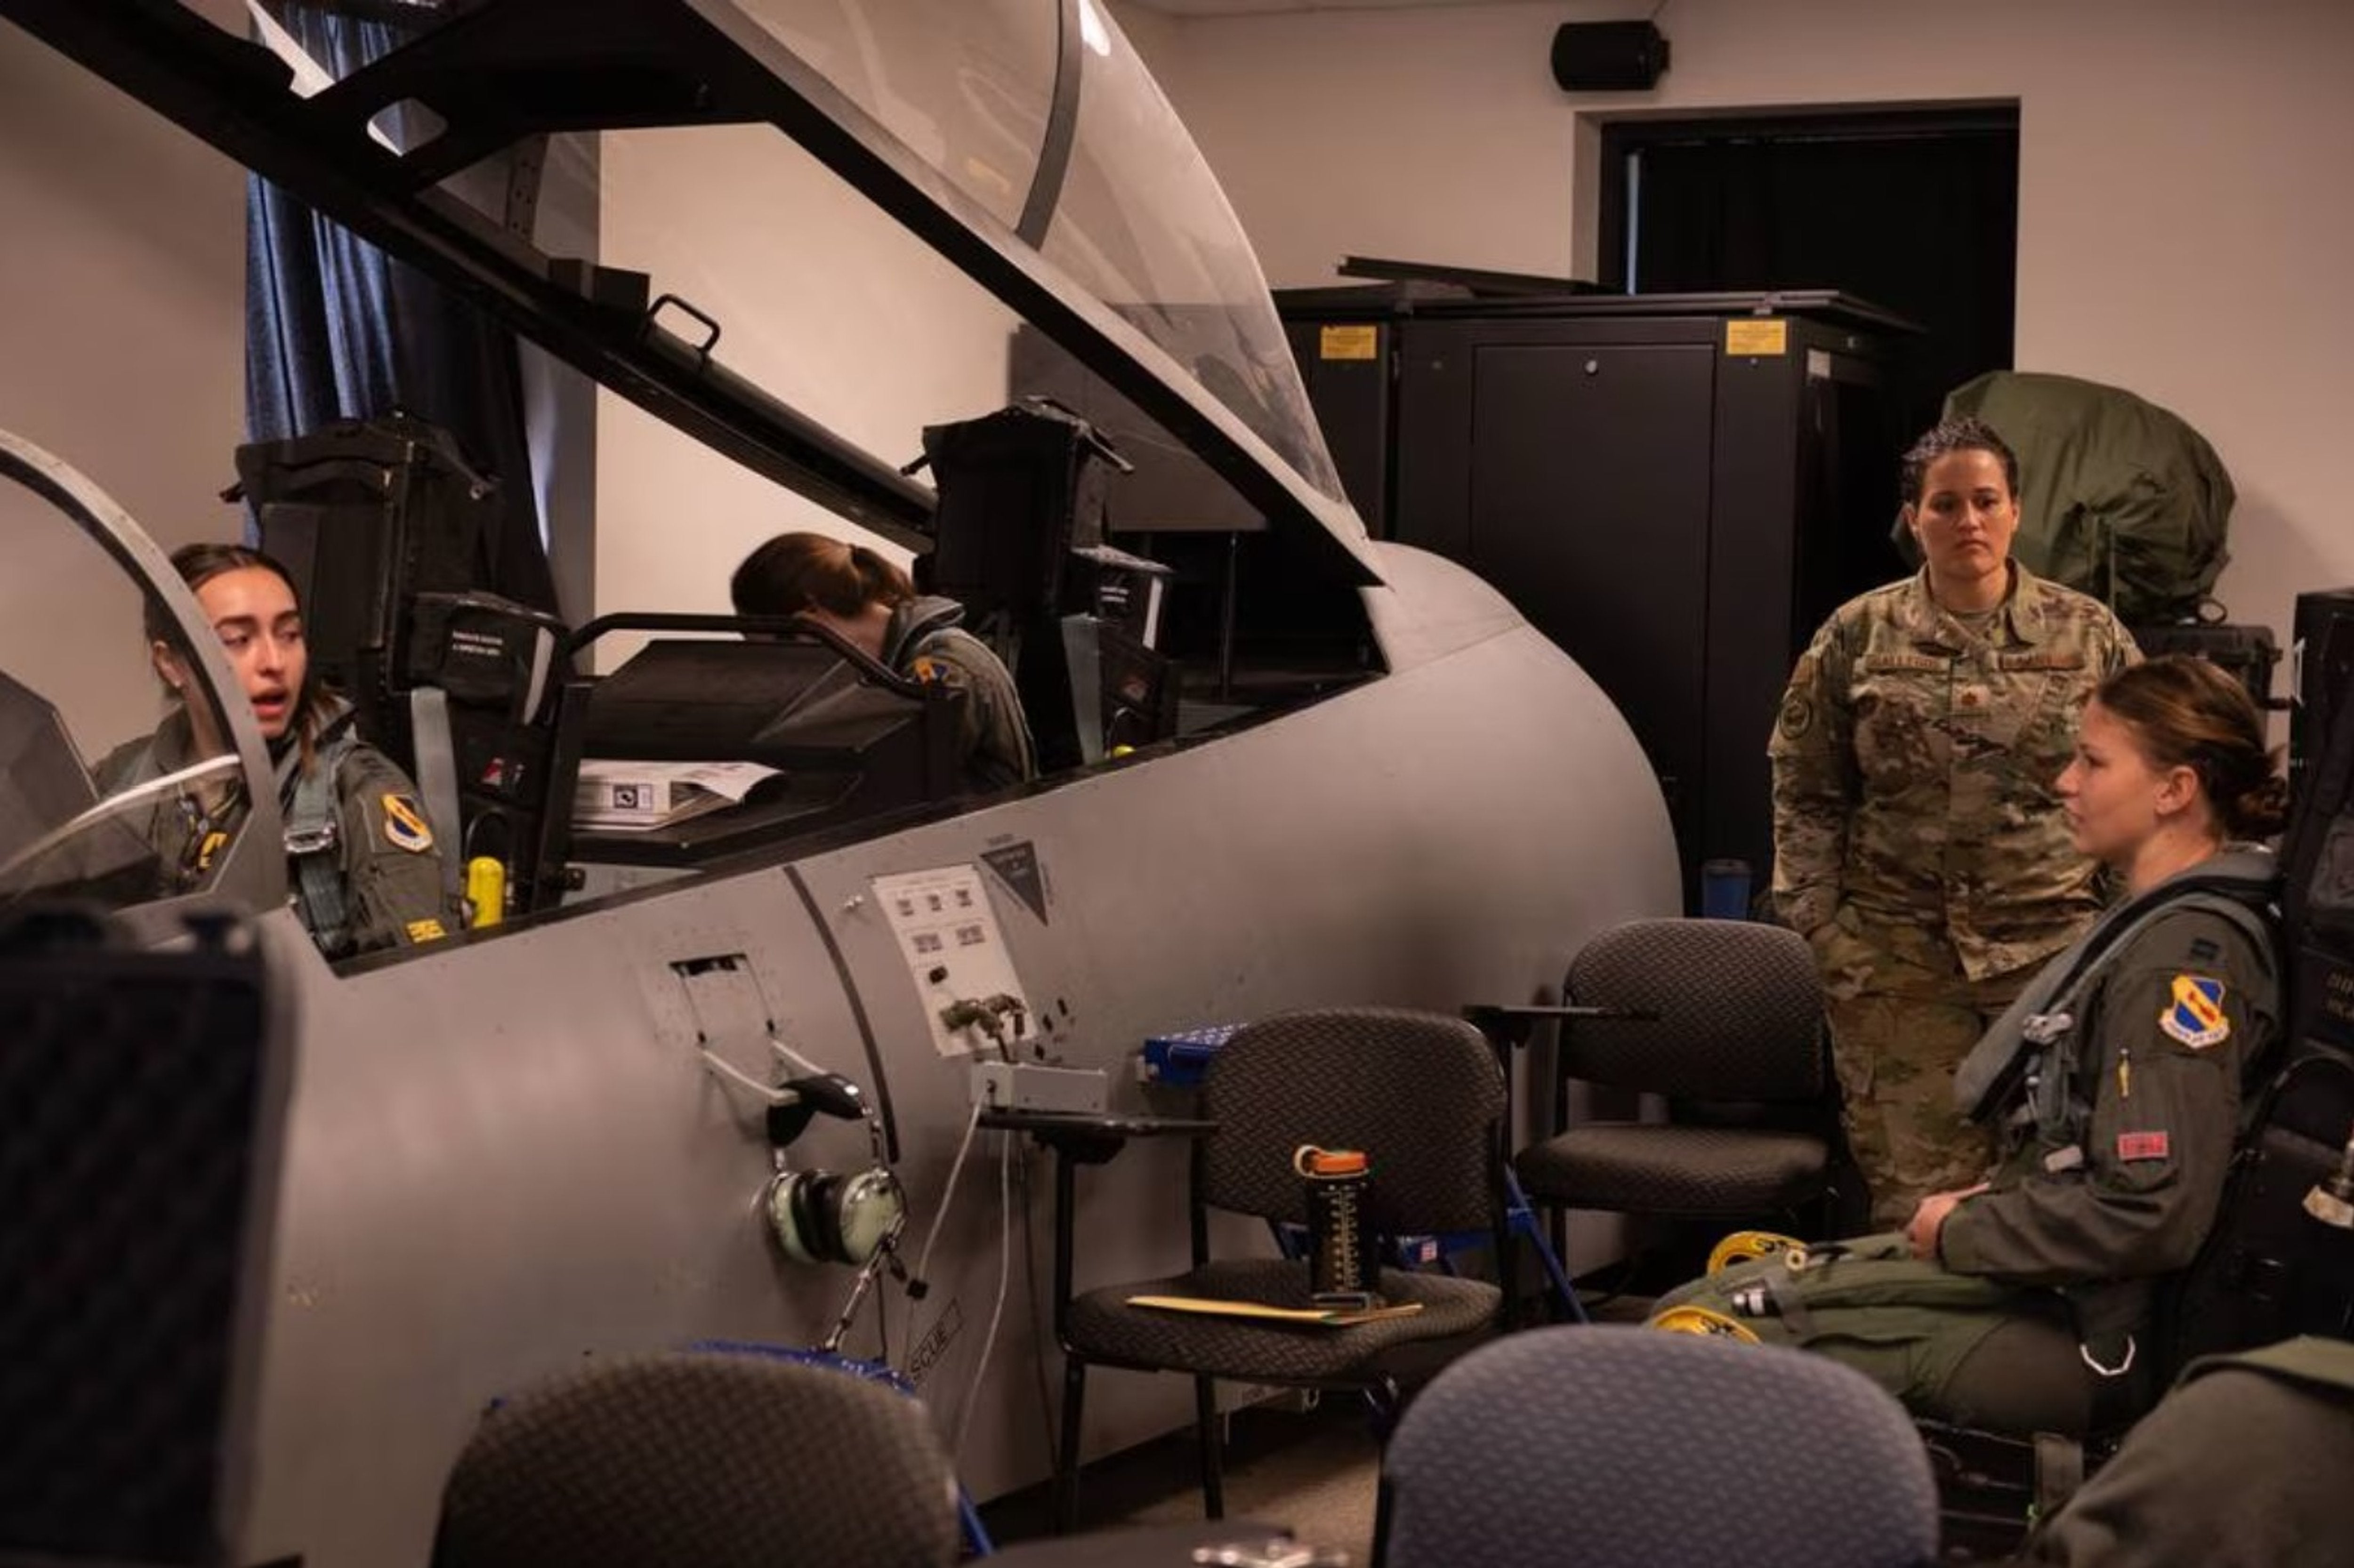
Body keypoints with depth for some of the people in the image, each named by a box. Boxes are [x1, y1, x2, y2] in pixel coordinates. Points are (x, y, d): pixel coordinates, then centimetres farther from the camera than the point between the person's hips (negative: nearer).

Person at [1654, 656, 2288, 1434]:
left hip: (2080, 1335, -10)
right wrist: (1990, 1197, 7)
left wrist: (1962, 1231, -12)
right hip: (2045, 1276, 10)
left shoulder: (2187, 956, -19)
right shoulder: (2159, 924, 13)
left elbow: (2149, 1216, -25)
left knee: (1697, 1336, -14)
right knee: (1697, 1310, 5)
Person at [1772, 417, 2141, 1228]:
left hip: (2053, 949, 0)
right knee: (1914, 1192, 1)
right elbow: (1805, 794, 8)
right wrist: (1823, 930, 0)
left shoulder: (2089, 636, 4)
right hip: (1896, 963, 0)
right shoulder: (1857, 636, 4)